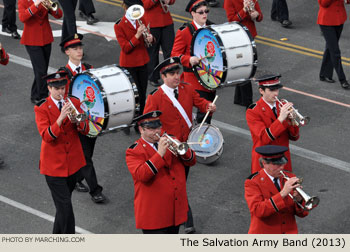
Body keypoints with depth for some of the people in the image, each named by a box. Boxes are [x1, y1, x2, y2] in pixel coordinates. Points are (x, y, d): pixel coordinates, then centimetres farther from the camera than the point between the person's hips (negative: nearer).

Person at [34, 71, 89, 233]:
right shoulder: (42, 108, -9)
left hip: (73, 162, 5)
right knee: (65, 206, -10)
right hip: (54, 164, -5)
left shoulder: (74, 103, 3)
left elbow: (85, 130, -2)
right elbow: (46, 136, -20)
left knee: (63, 203, 19)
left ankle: (57, 237, 39)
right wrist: (61, 118, -32)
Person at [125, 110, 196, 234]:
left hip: (176, 211, 7)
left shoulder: (169, 141, 12)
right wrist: (160, 154, -29)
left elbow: (191, 161, 10)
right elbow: (141, 175, -24)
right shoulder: (134, 151, -8)